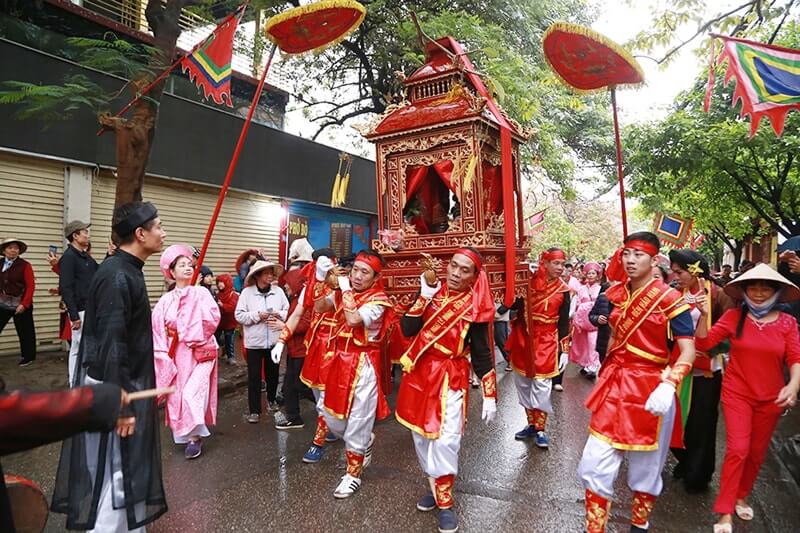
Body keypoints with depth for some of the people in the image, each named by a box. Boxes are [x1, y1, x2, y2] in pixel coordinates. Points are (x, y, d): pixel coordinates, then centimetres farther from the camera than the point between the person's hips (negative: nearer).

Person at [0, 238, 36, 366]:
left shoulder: (25, 265, -7)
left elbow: (31, 286, -10)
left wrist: (24, 304, -15)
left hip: (20, 305, -4)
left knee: (24, 332, 8)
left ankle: (28, 357, 22)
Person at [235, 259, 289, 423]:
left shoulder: (278, 291, -1)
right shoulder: (247, 292, -8)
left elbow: (288, 311, 1)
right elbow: (239, 315, -10)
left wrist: (279, 315, -18)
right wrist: (257, 315, -20)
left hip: (274, 341, 3)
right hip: (254, 341, -2)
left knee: (273, 373, 18)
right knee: (254, 376, 4)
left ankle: (271, 399, 41)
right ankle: (254, 410, 15)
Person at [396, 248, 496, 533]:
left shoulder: (475, 307, -8)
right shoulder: (432, 291, -1)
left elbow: (482, 355, -4)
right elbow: (407, 330, -10)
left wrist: (490, 397, -5)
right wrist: (424, 297, -19)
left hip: (451, 378, -4)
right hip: (418, 374, 4)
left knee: (445, 441, -9)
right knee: (421, 435, 14)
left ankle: (445, 503, 13)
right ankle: (435, 487, 36)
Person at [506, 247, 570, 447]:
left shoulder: (562, 290, -1)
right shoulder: (528, 282, -3)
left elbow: (563, 323, 2)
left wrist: (564, 350, 0)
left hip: (546, 342, -1)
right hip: (523, 339, 2)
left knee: (541, 387, -2)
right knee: (523, 384, 10)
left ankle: (540, 429, 14)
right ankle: (531, 425, 26)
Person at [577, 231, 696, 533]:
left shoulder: (670, 299, -11)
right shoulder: (617, 295, 4)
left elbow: (688, 352, -16)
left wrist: (668, 385, -31)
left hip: (650, 389, -4)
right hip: (614, 385, 4)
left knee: (645, 466, 16)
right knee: (594, 464, 3)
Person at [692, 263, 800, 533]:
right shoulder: (734, 316, -9)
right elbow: (704, 343, -12)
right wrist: (704, 315, -26)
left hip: (770, 398, 3)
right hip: (737, 393, -2)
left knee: (757, 452, 16)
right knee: (738, 449, -7)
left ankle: (741, 497, 39)